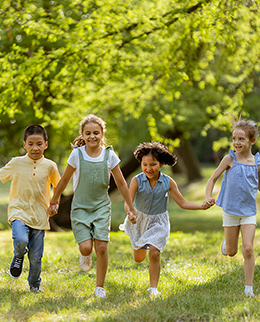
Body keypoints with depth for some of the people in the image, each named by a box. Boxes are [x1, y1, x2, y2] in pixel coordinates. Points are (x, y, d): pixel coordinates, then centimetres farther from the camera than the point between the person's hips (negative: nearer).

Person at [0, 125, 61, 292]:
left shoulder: (50, 166, 2)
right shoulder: (16, 163, -1)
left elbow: (58, 186, 19)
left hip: (40, 217, 1)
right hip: (19, 212, -1)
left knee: (36, 257, 3)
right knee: (21, 241, -29)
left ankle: (35, 283, 31)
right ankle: (18, 256, 7)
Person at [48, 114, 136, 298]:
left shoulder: (109, 155, -5)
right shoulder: (77, 154, -8)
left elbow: (121, 183, 3)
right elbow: (65, 180, 5)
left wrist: (131, 208, 6)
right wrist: (54, 202, 13)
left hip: (101, 207, 1)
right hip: (81, 207, -1)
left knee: (102, 247, -9)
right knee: (86, 247, -14)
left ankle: (100, 287, 8)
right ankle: (85, 256, 25)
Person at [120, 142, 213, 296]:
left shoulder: (168, 182, -16)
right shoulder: (137, 181, -21)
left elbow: (182, 203, -10)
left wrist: (202, 206, -23)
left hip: (159, 221, -1)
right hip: (140, 219, 1)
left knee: (154, 253, -16)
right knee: (139, 258, 16)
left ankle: (153, 288, 1)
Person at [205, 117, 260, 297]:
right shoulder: (230, 159, -7)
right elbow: (213, 178, -1)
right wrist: (208, 197, -15)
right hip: (230, 210, 0)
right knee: (231, 252, 8)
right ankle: (227, 242, 46)